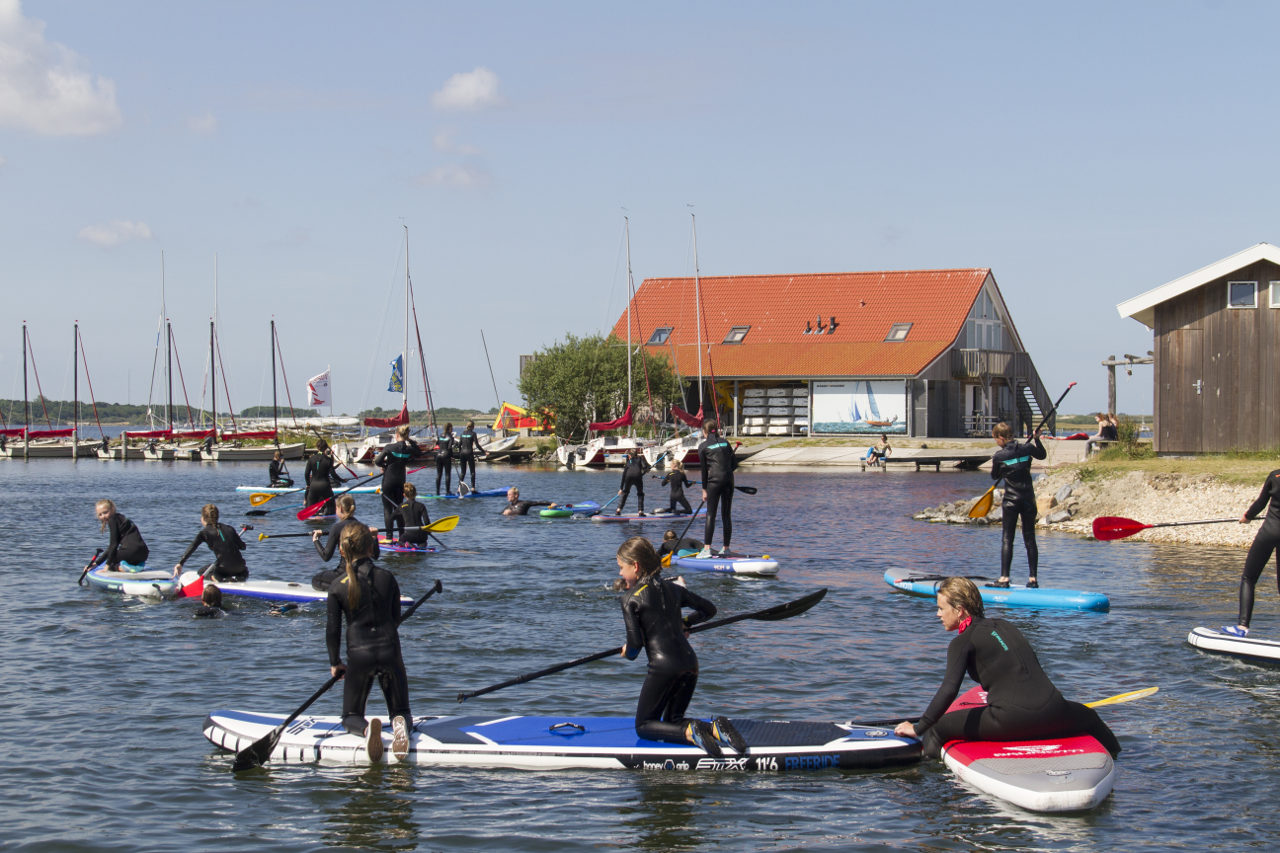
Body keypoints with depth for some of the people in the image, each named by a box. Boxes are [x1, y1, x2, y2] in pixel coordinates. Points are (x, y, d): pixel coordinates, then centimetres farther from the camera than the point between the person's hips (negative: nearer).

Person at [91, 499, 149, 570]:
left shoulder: (112, 520, -3)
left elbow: (114, 544, -9)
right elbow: (112, 546, 27)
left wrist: (108, 564, -7)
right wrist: (96, 563, 24)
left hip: (133, 551, -9)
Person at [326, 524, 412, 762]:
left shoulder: (338, 587, -5)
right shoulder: (387, 578, -1)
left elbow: (332, 630, -2)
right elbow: (396, 618, 9)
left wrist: (335, 662, 12)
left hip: (359, 655, -1)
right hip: (390, 652, 1)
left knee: (351, 717, 15)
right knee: (401, 712, 18)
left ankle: (366, 728, -22)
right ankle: (399, 723, -21)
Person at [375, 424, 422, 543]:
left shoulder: (389, 447, -15)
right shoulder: (410, 449, -5)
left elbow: (377, 461, -12)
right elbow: (419, 453, 19)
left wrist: (384, 465, 8)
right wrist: (411, 441, 11)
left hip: (388, 481, -4)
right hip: (401, 481, 4)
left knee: (387, 508, 2)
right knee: (399, 508, 15)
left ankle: (389, 536, -3)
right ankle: (402, 535, 15)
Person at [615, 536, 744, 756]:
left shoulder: (631, 598, -5)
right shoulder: (673, 589, 14)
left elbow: (635, 642, -10)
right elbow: (709, 609, 23)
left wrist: (627, 653, 12)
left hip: (663, 668, -7)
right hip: (690, 663, 7)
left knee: (643, 726, 8)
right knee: (672, 722, 21)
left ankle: (690, 733, -19)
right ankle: (715, 728, -8)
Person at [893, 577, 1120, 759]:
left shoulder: (963, 642, -1)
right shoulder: (1003, 626, 20)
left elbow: (949, 690, -15)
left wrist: (918, 729, -11)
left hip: (1011, 721, -7)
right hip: (1052, 715, 7)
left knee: (938, 728, 3)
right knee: (1087, 715, 39)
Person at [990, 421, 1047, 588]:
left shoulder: (999, 456, -10)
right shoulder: (1027, 448, -1)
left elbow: (994, 476, 6)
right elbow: (1042, 455, 20)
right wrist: (1037, 439, 29)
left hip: (1011, 501, -4)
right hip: (1028, 500, 4)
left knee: (1007, 539, -1)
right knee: (1030, 539, 8)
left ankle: (1004, 578, -8)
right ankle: (1032, 578, 8)